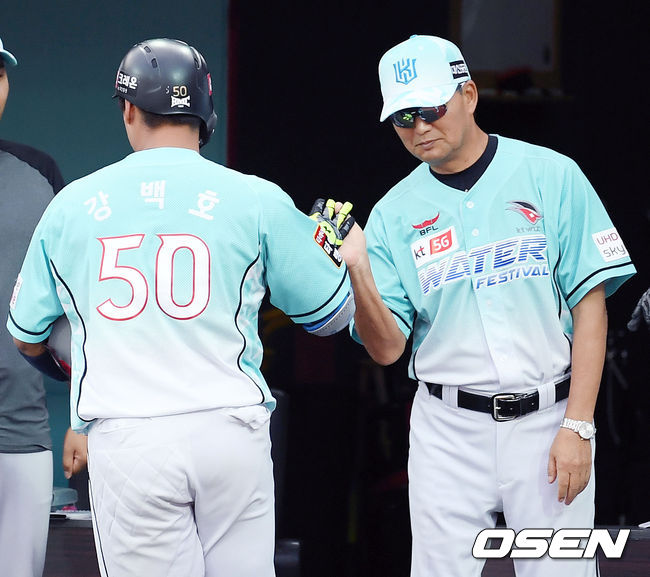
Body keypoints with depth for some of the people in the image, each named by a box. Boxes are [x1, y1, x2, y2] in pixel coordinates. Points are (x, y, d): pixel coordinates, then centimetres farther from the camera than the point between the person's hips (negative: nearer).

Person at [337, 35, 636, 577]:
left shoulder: (551, 176, 0)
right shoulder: (394, 214, 6)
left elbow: (591, 305, -3)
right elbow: (388, 348, 1)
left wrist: (578, 427, -10)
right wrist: (358, 271, -17)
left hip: (546, 421, -2)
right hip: (448, 428, 2)